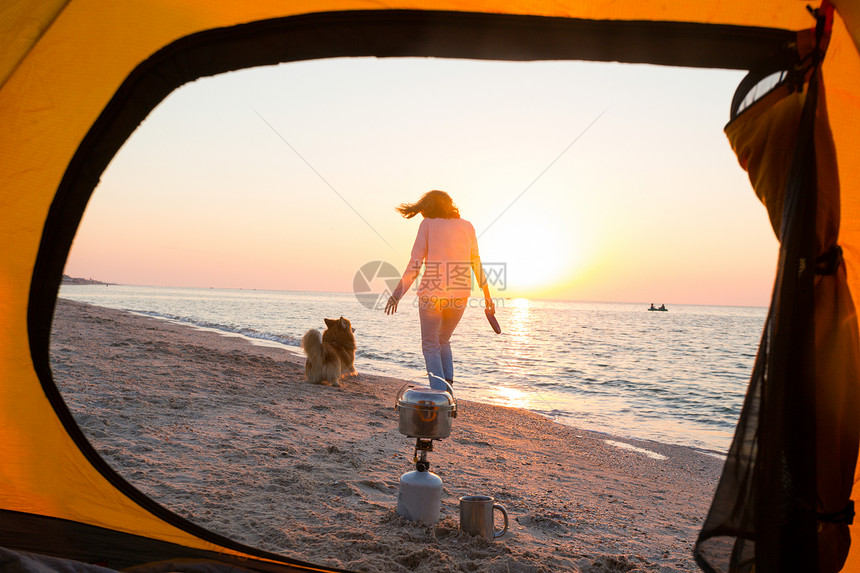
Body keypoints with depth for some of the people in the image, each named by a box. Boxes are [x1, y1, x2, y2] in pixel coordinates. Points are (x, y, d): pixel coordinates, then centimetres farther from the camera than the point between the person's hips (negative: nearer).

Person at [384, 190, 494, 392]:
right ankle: (448, 381, 6)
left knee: (430, 345, 10)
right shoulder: (467, 226, 13)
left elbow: (415, 263, -4)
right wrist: (487, 296, 18)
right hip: (460, 296, 4)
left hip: (432, 294, -3)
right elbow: (476, 264, 12)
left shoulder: (428, 224, 4)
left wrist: (399, 292, -4)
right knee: (443, 340, 25)